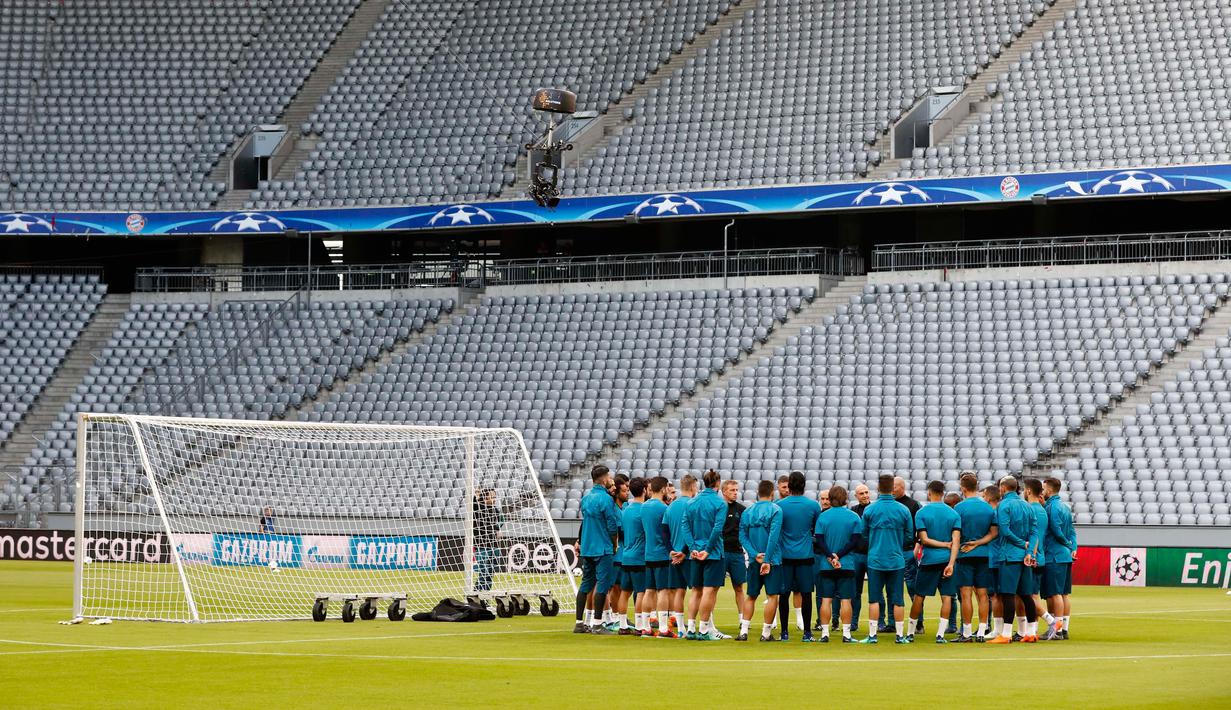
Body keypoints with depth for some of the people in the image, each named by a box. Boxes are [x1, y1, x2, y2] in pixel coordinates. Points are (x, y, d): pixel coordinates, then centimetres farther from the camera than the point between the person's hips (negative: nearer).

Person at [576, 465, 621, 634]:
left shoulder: (585, 498, 10)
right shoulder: (605, 499, -13)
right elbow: (613, 526, -10)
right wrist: (614, 546, 2)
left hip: (586, 549, 7)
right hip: (603, 549, -7)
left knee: (586, 584, 12)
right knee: (602, 584, -4)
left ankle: (579, 623, 13)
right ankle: (597, 624, -5)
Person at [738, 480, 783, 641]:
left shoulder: (747, 512, 7)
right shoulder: (775, 511, -7)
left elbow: (743, 537, 1)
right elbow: (773, 536, -15)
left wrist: (755, 554, -6)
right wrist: (767, 560, -16)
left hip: (754, 561, 4)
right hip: (772, 560, -4)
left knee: (750, 596, 13)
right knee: (772, 596, 2)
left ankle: (744, 631, 7)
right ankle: (766, 633, 0)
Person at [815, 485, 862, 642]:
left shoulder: (823, 516, 0)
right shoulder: (853, 517, -1)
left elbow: (819, 540, -7)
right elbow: (856, 541, -7)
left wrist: (831, 556, -12)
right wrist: (839, 555, -9)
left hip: (825, 565, 1)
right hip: (847, 564, 0)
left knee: (826, 599, 4)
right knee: (845, 600, 2)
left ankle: (825, 633, 3)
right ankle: (846, 634, 0)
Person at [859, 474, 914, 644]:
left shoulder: (869, 510, -6)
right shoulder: (903, 510, -4)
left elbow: (862, 535, 3)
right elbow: (910, 536, 3)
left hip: (875, 560, -1)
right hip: (897, 560, 1)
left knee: (874, 599, 5)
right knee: (897, 600, 6)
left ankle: (872, 634, 3)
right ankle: (900, 635, 8)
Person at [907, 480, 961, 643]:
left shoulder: (921, 513, -3)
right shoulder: (953, 514, 3)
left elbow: (924, 539, -9)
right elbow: (956, 541, -6)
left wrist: (945, 544, -2)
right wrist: (951, 564, -11)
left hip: (928, 561, -1)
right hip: (947, 560, 1)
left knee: (918, 597, 9)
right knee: (947, 597, 3)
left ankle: (910, 632, 15)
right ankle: (940, 634, -4)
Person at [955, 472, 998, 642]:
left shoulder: (959, 508, -7)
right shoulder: (989, 508, 7)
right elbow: (994, 533, 2)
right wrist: (977, 543, -2)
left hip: (965, 556, -4)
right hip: (984, 555, 4)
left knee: (966, 594, -3)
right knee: (982, 595, 6)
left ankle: (966, 634, -3)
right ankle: (981, 633, 5)